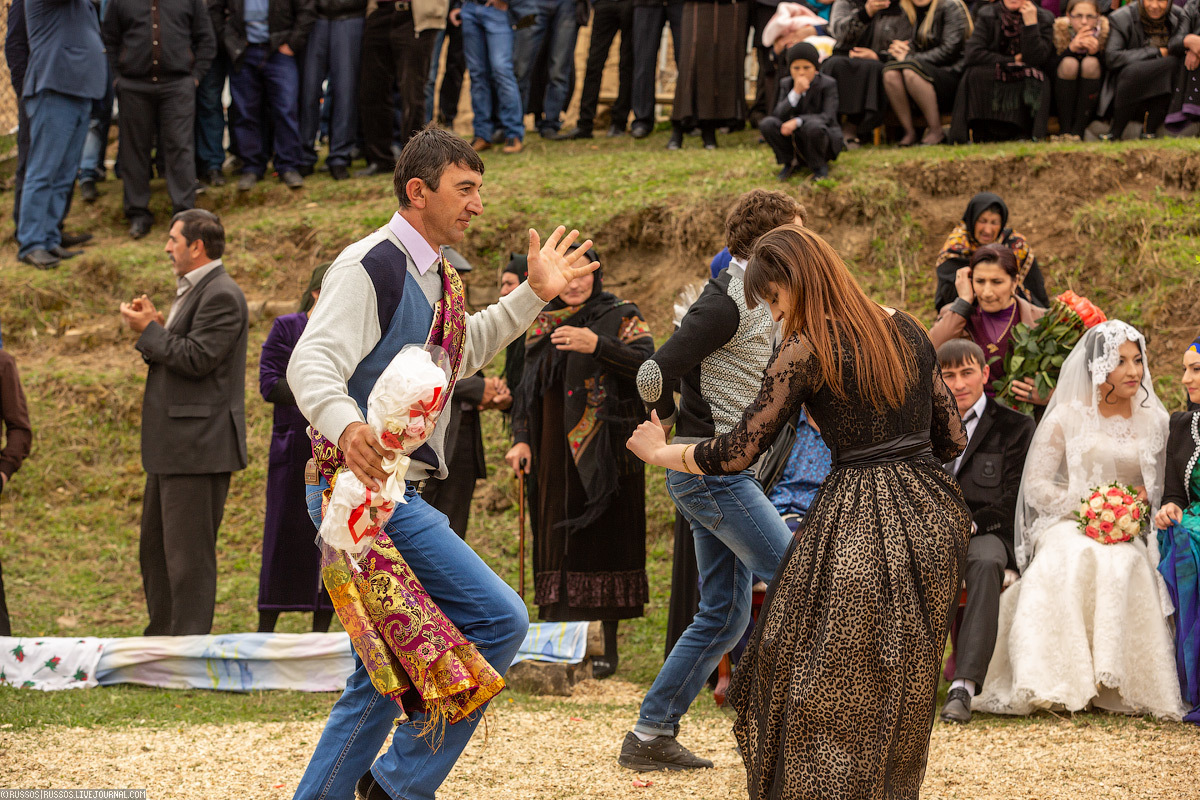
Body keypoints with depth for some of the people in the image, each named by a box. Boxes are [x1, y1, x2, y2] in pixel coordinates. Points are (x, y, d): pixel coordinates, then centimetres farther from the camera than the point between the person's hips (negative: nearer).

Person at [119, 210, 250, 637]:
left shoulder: (221, 296, -15)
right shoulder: (192, 292, 19)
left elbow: (196, 359, -21)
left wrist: (149, 330, -11)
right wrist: (157, 326, 5)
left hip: (199, 446, -11)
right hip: (172, 445, 11)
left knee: (188, 554, -7)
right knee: (155, 550, 17)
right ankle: (161, 638, 26)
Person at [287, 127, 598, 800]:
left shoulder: (433, 275, 17)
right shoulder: (373, 266, -14)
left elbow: (461, 354, 36)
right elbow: (312, 364, -26)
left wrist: (533, 297, 29)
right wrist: (345, 426, -46)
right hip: (366, 487, -10)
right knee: (498, 619, -14)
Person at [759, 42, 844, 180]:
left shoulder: (828, 84, -10)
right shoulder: (786, 84, 2)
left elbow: (828, 117, -22)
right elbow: (779, 115, -12)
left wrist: (797, 121, -36)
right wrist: (795, 92, -28)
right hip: (795, 140, 4)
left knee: (813, 126, -39)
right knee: (767, 123, -22)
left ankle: (819, 166, -11)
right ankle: (789, 162, 0)